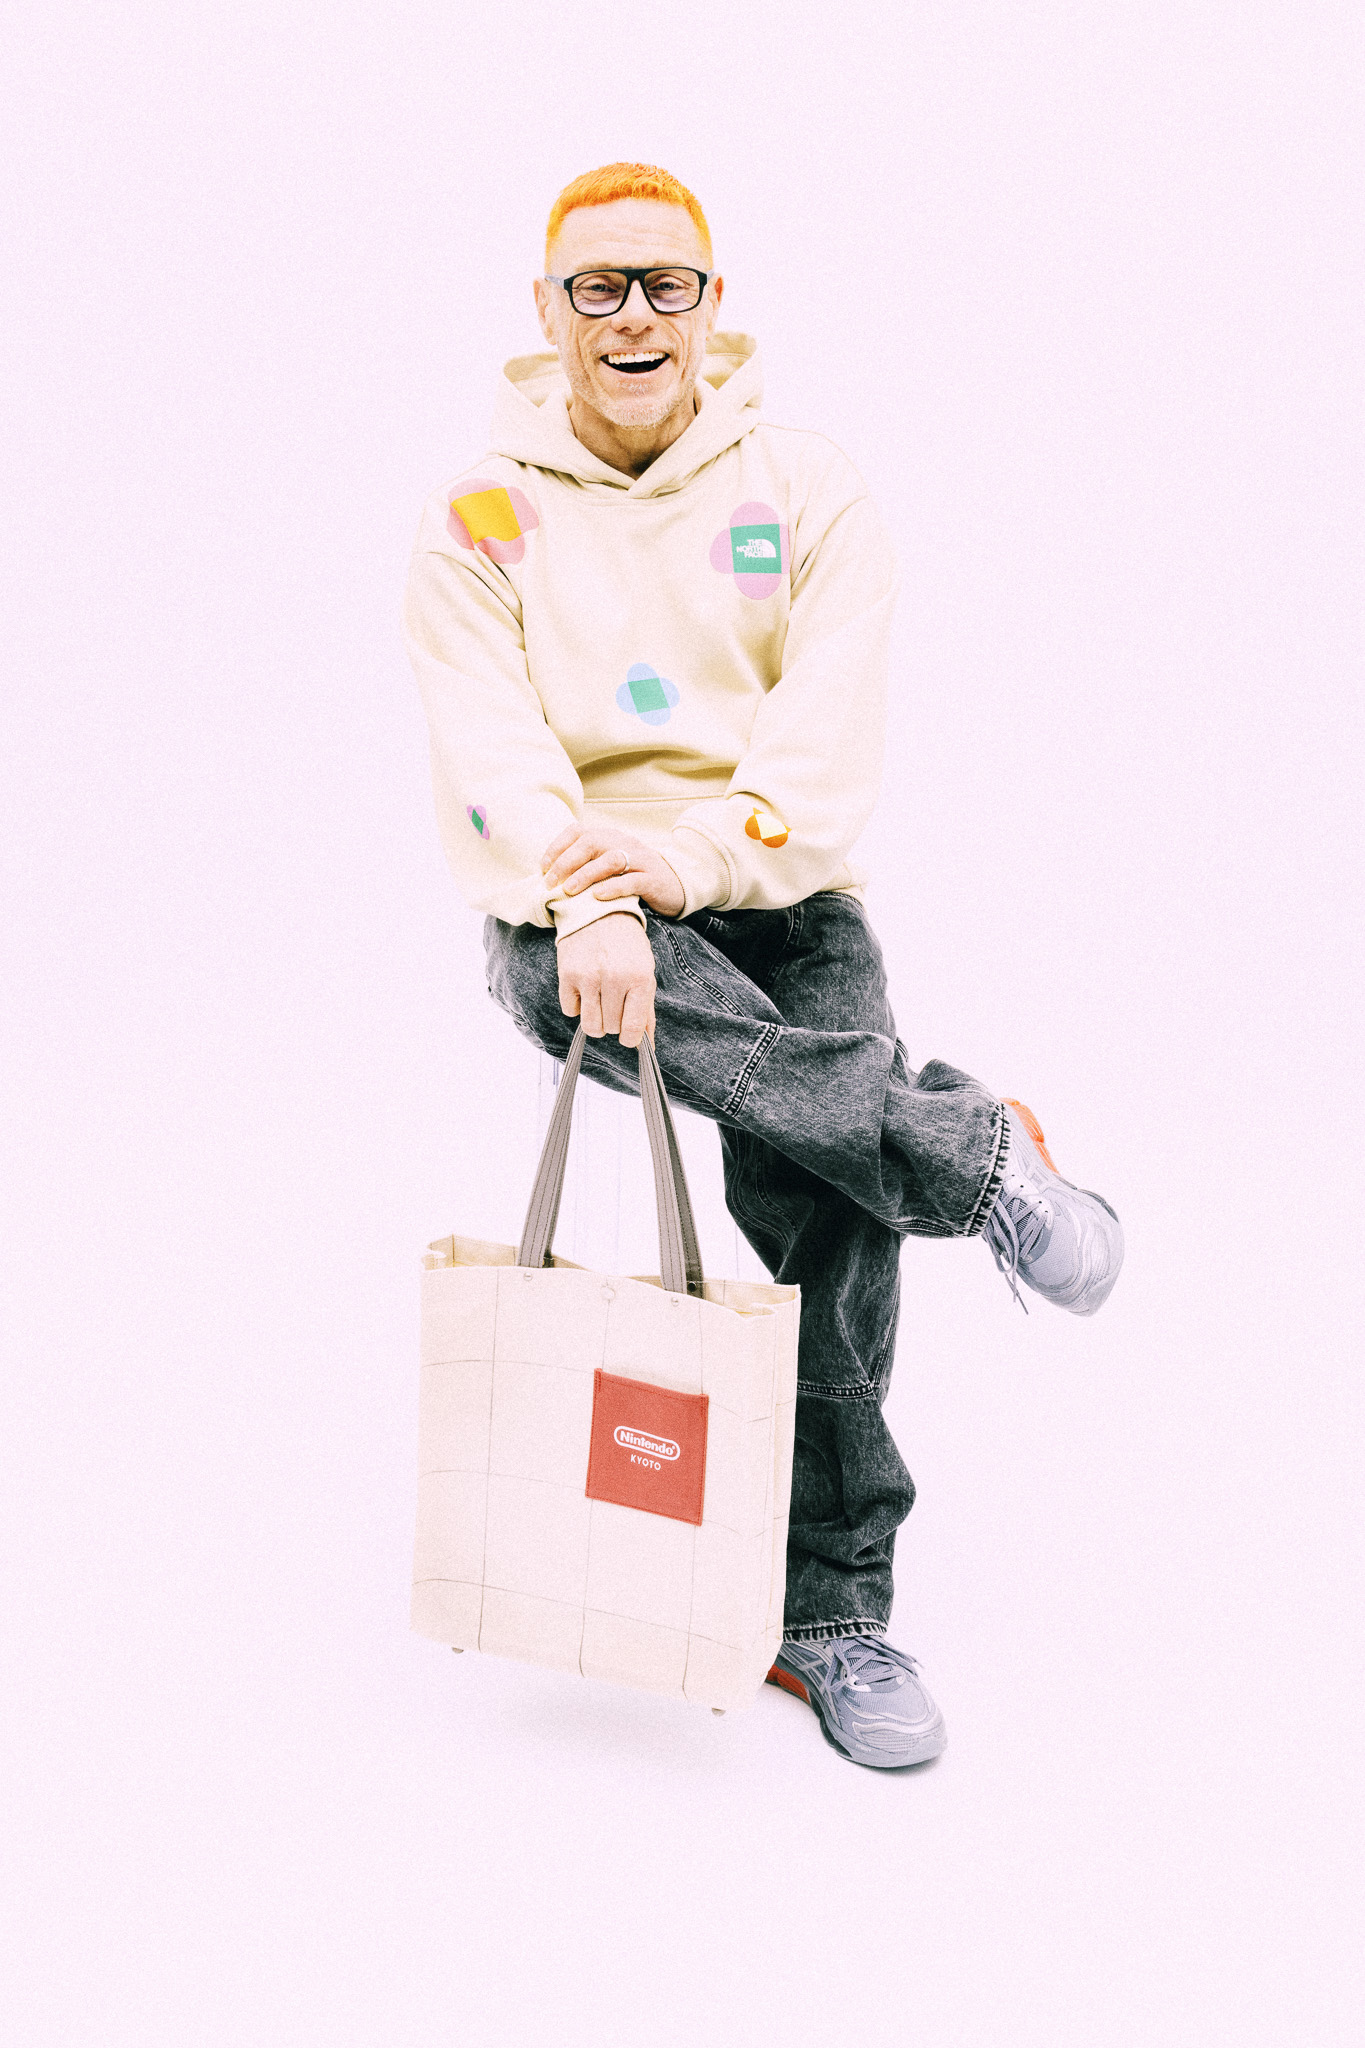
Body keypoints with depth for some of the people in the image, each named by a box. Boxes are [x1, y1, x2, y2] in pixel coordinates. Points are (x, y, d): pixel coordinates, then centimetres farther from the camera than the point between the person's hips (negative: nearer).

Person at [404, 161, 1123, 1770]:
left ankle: (832, 1611, -7)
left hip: (777, 900, 1)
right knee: (586, 980, -36)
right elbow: (493, 743, -9)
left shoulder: (809, 494, 5)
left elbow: (831, 719, -8)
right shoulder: (482, 521, 4)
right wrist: (589, 899, -28)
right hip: (573, 915, 0)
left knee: (826, 1207, -18)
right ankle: (970, 1151, -24)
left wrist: (694, 853, -26)